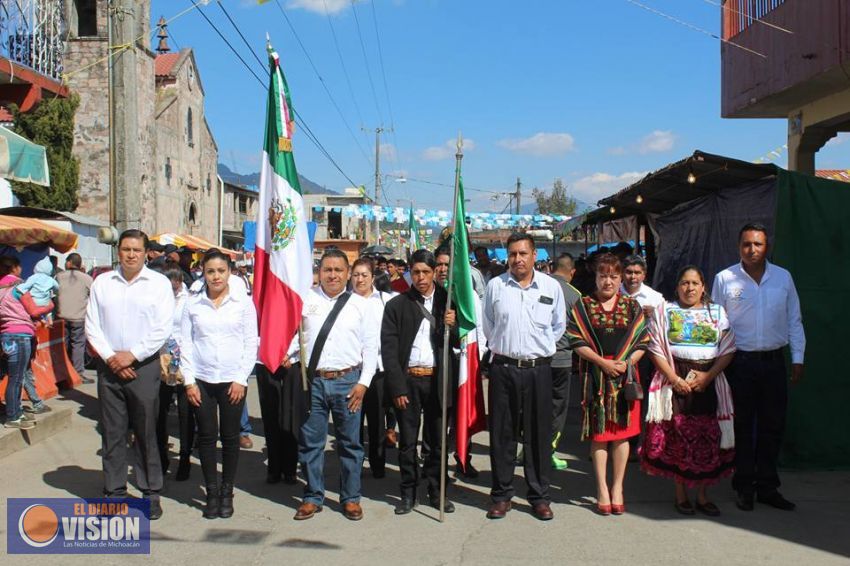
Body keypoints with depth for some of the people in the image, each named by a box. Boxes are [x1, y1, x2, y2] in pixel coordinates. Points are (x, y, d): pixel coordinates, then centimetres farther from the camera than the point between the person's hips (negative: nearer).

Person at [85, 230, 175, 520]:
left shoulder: (159, 283, 0)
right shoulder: (102, 283, 9)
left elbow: (163, 329, -6)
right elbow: (92, 325, 6)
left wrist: (132, 355, -11)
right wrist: (110, 357, -6)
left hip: (144, 367, -2)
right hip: (109, 367, 3)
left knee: (146, 432, 2)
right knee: (112, 432, 6)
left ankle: (151, 493, 12)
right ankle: (114, 492, 16)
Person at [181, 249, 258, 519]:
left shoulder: (243, 302, 1)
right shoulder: (193, 304, 5)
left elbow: (251, 343, 1)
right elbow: (185, 343, 5)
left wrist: (241, 379, -6)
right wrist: (189, 380, -2)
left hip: (232, 380, -1)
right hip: (201, 380, 1)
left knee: (230, 437, 4)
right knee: (206, 437, 4)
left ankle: (227, 492, 18)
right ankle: (211, 492, 17)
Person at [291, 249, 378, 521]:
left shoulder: (359, 304, 5)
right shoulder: (306, 300, 5)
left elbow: (370, 346, 4)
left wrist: (363, 383, -3)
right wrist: (286, 358, -11)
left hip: (347, 381, 0)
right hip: (312, 380, 1)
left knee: (350, 442, 7)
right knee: (310, 442, 8)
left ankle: (351, 498, 21)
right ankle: (313, 497, 22)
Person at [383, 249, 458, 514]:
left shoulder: (446, 302, 5)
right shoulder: (397, 305, 1)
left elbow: (456, 343, 5)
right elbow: (389, 349, -1)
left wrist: (451, 326, -17)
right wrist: (397, 387, -8)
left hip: (437, 380, 1)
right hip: (408, 380, -1)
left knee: (438, 440, 8)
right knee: (407, 441, 6)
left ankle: (436, 492, 21)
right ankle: (409, 493, 18)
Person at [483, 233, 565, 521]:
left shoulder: (551, 286, 2)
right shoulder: (495, 285, 2)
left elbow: (559, 325, 14)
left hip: (538, 369, 0)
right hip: (503, 368, 0)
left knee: (539, 435, 5)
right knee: (502, 434, 6)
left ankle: (539, 496, 17)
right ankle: (501, 495, 17)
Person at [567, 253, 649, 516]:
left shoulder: (632, 306, 6)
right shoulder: (583, 306, 2)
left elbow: (642, 341, 4)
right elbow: (576, 341, -3)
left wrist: (627, 362, -11)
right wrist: (602, 362, -13)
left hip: (625, 376, 1)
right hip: (595, 378, -1)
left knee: (621, 431, 4)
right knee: (598, 432, 3)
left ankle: (617, 487, 16)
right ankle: (602, 488, 11)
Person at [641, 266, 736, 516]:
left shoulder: (717, 312, 10)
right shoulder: (664, 311, 5)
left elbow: (727, 350, 5)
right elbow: (655, 350, -1)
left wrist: (708, 375, -9)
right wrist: (674, 378, -11)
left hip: (709, 382, 2)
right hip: (676, 382, -2)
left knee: (708, 438, 2)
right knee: (677, 439, -1)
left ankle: (702, 494, 15)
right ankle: (681, 493, 13)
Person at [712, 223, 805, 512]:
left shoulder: (783, 277, 6)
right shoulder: (725, 279, -1)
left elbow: (794, 321, 11)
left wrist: (798, 358, 6)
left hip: (773, 361, 3)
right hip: (739, 361, -2)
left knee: (773, 425, 8)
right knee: (742, 426, 5)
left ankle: (768, 487, 20)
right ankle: (744, 487, 16)